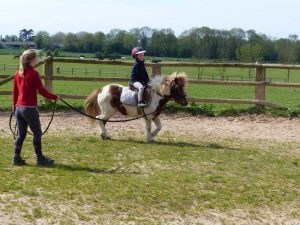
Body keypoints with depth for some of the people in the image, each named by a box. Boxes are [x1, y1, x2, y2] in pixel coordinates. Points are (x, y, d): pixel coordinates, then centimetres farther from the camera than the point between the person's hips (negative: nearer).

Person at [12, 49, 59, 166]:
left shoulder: (18, 74, 7)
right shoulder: (33, 74, -14)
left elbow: (14, 91, 14)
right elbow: (41, 90, -12)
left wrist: (14, 105, 25)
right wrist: (54, 97, 1)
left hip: (19, 107, 7)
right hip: (30, 108, -7)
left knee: (21, 134, 13)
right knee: (37, 133, 4)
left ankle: (16, 158, 12)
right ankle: (40, 158, 10)